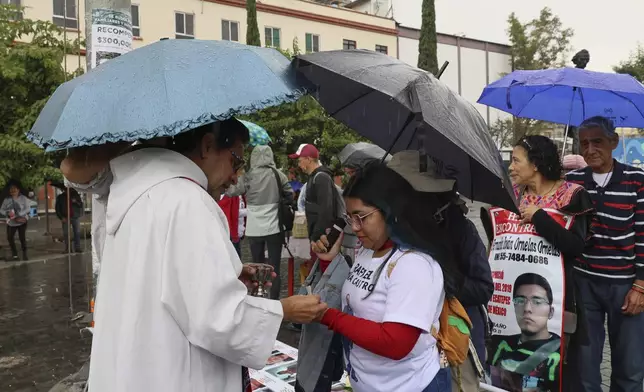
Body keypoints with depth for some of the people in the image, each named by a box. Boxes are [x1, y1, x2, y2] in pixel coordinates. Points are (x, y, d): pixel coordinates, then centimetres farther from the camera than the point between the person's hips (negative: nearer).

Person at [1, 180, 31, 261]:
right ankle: (14, 253, 18)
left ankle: (24, 253, 9)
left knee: (22, 238, -4)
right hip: (11, 222, 3)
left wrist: (19, 215, -27)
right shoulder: (7, 199, 1)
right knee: (10, 238, 2)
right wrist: (7, 213, -20)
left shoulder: (23, 198, -8)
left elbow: (27, 209, -14)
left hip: (22, 222, -3)